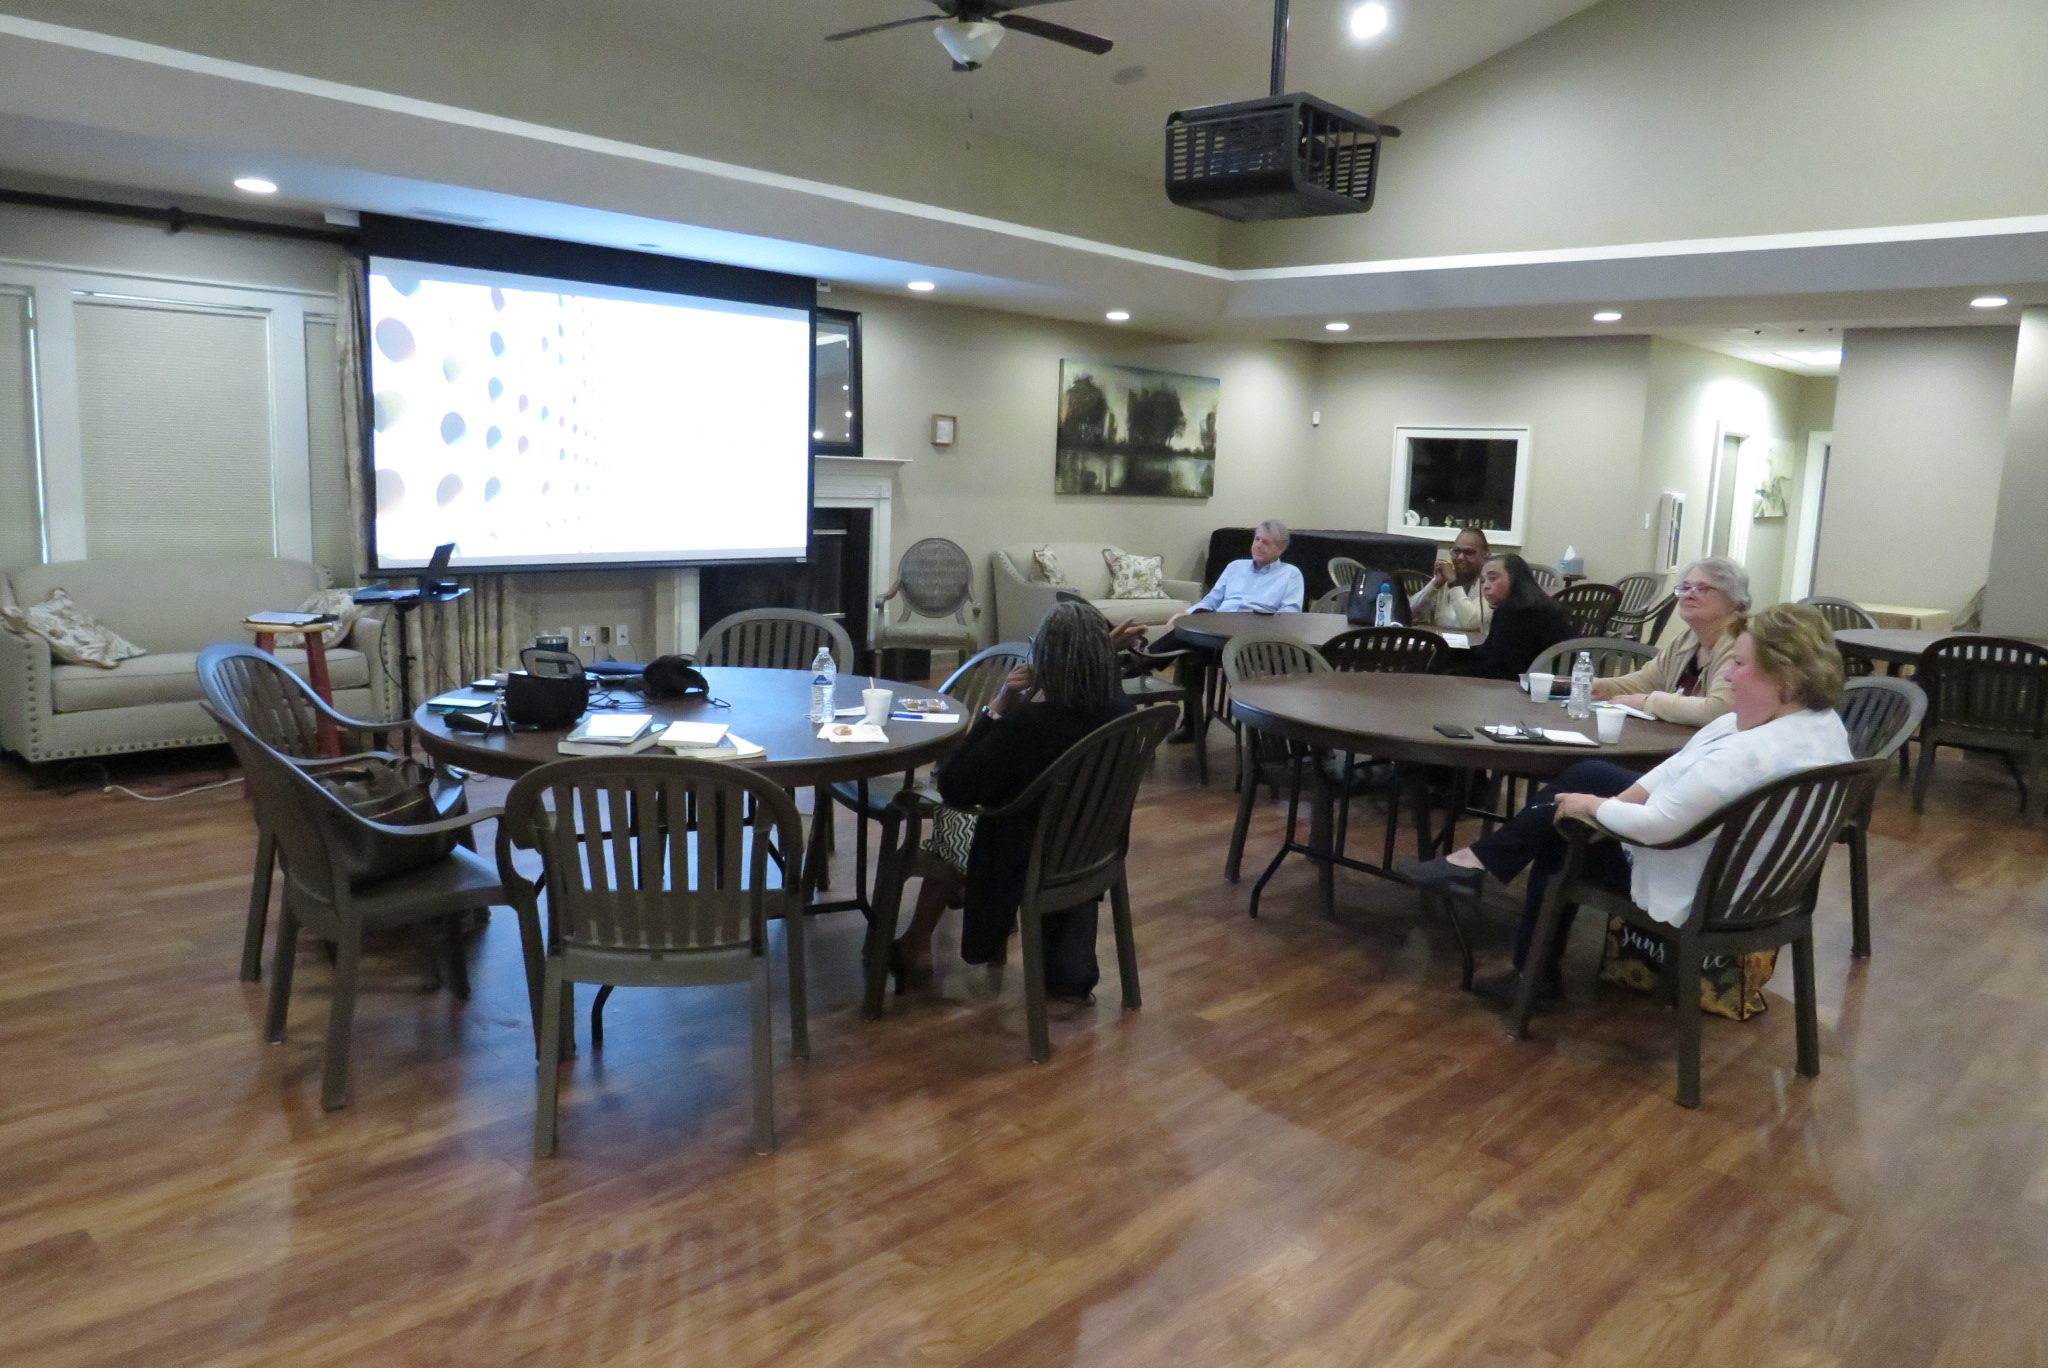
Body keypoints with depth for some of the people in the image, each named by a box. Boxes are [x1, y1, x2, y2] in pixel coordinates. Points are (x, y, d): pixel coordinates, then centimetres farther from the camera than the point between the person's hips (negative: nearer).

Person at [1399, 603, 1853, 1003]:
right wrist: (1617, 801, -6)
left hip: (1696, 895, -9)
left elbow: (1654, 826, -32)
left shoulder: (1751, 755, -34)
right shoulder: (1822, 719, -3)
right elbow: (1684, 765, 0)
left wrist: (1594, 807, -14)